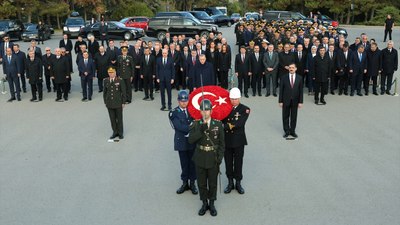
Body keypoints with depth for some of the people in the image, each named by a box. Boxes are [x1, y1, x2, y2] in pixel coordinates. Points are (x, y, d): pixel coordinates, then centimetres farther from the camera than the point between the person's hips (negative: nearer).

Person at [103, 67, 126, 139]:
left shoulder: (120, 80, -7)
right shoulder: (106, 81, 2)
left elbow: (123, 92, -3)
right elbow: (104, 92, 10)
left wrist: (123, 102, -4)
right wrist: (105, 102, 8)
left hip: (118, 103, -3)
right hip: (109, 103, 3)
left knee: (119, 118, 7)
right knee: (112, 119, 8)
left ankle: (120, 133, 21)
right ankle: (115, 132, 21)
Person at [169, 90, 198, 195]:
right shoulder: (174, 113, -6)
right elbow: (180, 127, -18)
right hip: (182, 142, -1)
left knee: (193, 162, 9)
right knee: (184, 163, 9)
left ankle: (192, 183, 23)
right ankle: (185, 183, 25)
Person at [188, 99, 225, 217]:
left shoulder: (218, 124, -6)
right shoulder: (196, 124, -5)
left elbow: (222, 143, -1)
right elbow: (191, 140, -15)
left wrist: (219, 158, -7)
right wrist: (201, 130, -27)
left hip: (213, 159, -1)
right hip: (200, 159, 1)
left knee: (212, 183, 12)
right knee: (201, 183, 12)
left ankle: (212, 204, 29)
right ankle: (204, 203, 29)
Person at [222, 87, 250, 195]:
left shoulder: (245, 109, -6)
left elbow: (239, 123, -20)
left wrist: (226, 126, -22)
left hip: (238, 140, -2)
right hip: (226, 140, 2)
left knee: (238, 162, 7)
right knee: (228, 162, 11)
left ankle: (238, 183, 23)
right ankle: (230, 183, 25)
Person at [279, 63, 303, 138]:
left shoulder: (299, 78, -1)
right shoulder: (284, 78, -4)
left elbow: (301, 91, 0)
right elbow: (281, 90, -3)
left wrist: (300, 102, -3)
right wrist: (280, 101, -6)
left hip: (295, 101, 1)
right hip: (286, 100, -1)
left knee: (294, 117, 8)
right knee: (285, 117, 6)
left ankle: (292, 131, 21)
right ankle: (286, 131, 18)